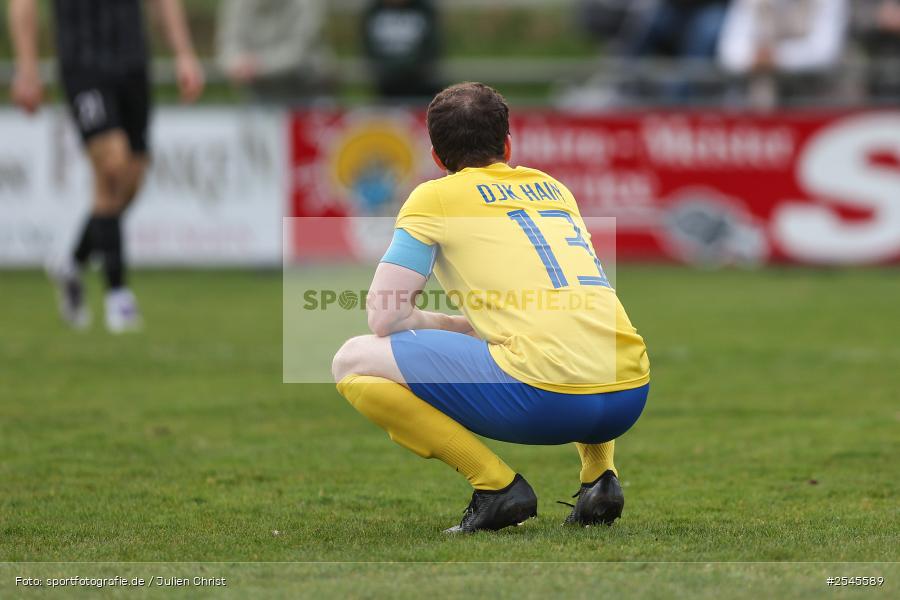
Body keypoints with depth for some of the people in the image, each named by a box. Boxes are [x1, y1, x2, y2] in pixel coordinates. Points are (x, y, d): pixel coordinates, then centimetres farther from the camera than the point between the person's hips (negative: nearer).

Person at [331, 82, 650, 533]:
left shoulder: (435, 197, 10)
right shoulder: (555, 189, 26)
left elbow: (384, 318, 5)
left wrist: (459, 327, 20)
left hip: (545, 395, -7)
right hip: (631, 393, 7)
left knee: (352, 362, 5)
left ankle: (497, 484, -3)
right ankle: (599, 474, 17)